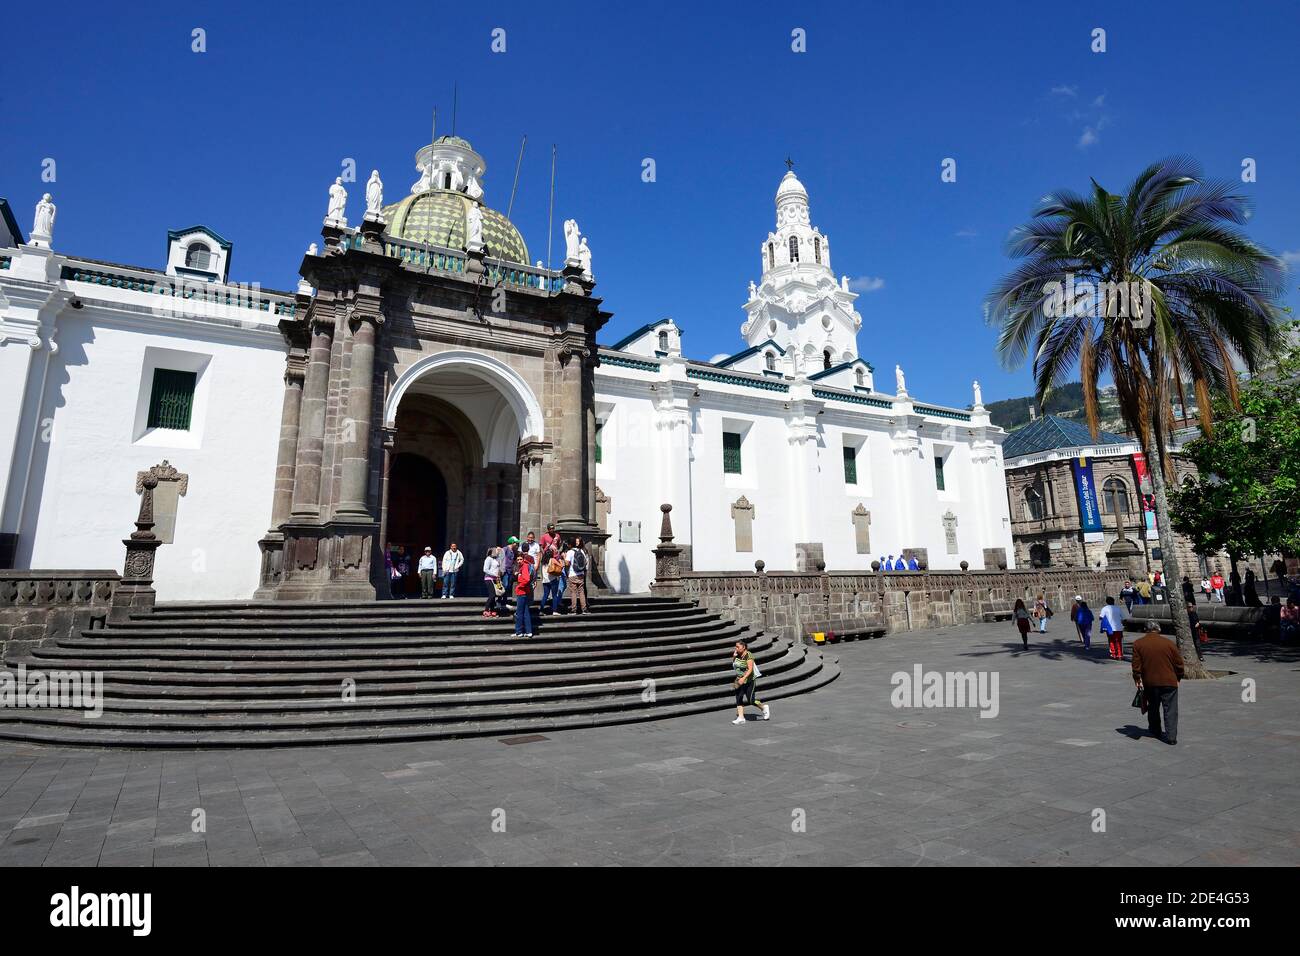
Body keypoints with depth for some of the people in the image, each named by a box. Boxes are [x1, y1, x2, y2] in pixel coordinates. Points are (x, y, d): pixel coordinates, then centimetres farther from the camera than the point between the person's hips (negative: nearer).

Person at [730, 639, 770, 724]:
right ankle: (740, 718, 4)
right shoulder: (738, 655, 3)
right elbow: (733, 665, 16)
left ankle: (764, 707, 21)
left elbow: (750, 669, -25)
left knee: (751, 700, -5)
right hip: (740, 681, 7)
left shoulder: (748, 656, -19)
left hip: (749, 680, -7)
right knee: (738, 698, -1)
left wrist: (743, 678, -36)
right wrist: (734, 657, -1)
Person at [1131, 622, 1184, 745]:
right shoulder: (1169, 643, -1)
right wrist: (1177, 678, 17)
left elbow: (1136, 665, -4)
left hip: (1149, 683, 1)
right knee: (1170, 709, 3)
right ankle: (1171, 736, -2)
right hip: (1169, 682, -1)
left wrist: (1137, 679, 3)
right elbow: (1179, 664, 4)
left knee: (1153, 708, 18)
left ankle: (1155, 730, 30)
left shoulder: (1138, 643, -1)